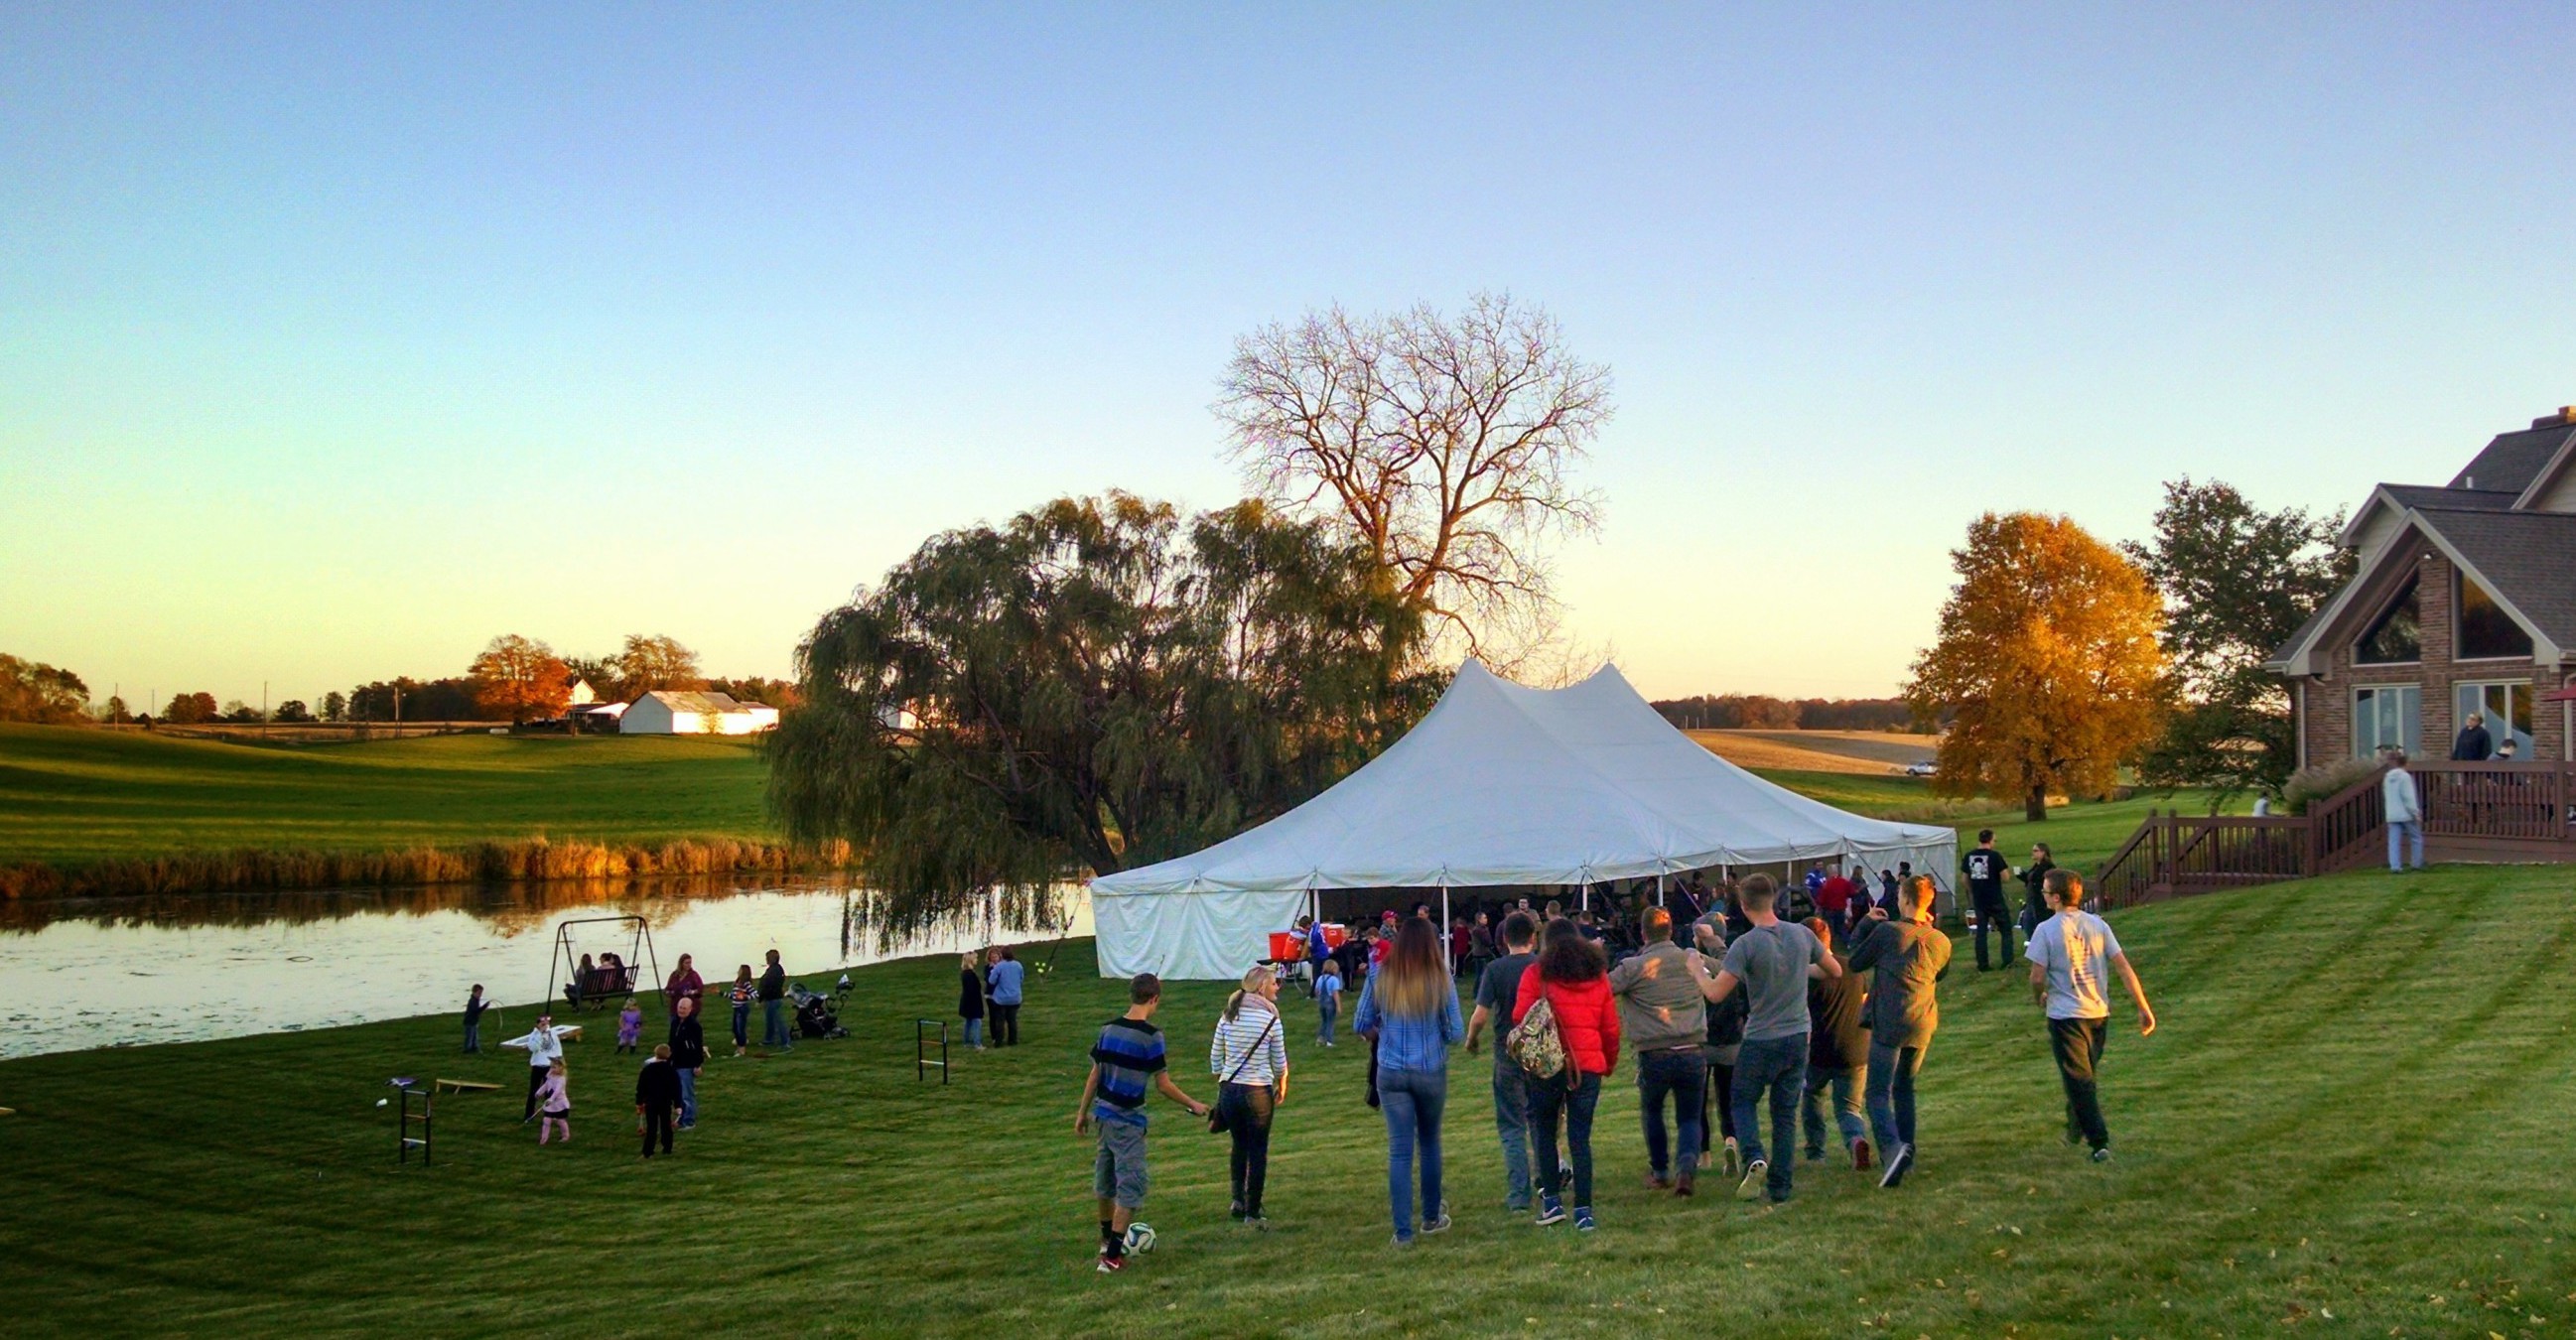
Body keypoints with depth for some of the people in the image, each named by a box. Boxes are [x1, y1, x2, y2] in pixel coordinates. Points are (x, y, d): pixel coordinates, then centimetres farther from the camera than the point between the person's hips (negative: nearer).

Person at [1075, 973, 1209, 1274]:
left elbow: (1094, 1074, 9)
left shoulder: (1108, 1029, 3)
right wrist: (1194, 1105, 1)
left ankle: (1108, 1239, 41)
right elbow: (1163, 1083, -12)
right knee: (1131, 1188, 0)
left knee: (1105, 1181, 22)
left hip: (1104, 1114, 7)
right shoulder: (1150, 1036, -16)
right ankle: (1112, 1256, -4)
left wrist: (1083, 1112, 19)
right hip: (1128, 1122, -7)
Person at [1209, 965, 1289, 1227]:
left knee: (1239, 1145, 22)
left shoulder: (1228, 1016, 3)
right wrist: (1282, 1088, 16)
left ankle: (1238, 1199, 15)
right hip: (1258, 1092, -4)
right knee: (1258, 1151, 7)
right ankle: (1252, 1213, 9)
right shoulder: (1270, 1019, -7)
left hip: (1229, 1089, 4)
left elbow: (1215, 1058, 7)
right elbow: (1280, 1062, -1)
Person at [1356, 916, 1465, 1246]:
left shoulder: (1380, 977, -5)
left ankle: (1403, 1231, 2)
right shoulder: (1440, 978, -9)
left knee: (1399, 1150, 3)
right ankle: (1432, 1217, 31)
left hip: (1391, 1073, 0)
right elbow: (1456, 1032, -6)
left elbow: (1361, 1026, 0)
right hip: (1431, 1071, 0)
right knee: (1429, 1144, 20)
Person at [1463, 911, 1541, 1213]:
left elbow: (1480, 1016, -14)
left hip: (1509, 1056, -2)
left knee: (1512, 1127, 4)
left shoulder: (1495, 969, -11)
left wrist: (1471, 1040, 5)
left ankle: (1518, 1196, 0)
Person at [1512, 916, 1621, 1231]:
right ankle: (1583, 1210, 0)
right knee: (1580, 1137, 4)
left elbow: (1520, 1019, -7)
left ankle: (1552, 1200, 10)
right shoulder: (1598, 975, 10)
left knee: (1545, 1130, 14)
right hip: (1589, 1064, 2)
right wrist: (1610, 1063, 22)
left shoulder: (1536, 974, 0)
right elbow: (1611, 1027, 12)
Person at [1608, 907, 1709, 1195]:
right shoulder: (1693, 961, 6)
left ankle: (1660, 1172, 28)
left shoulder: (1633, 967, -5)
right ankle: (1687, 1164, -15)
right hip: (1692, 1054, 2)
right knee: (1689, 1118, 11)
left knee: (1651, 1112, 24)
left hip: (1653, 1055, -2)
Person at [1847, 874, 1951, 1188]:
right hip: (1923, 1025, 5)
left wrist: (1867, 924, 13)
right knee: (1904, 1089, 20)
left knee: (1878, 1092, -5)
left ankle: (1892, 1147, -28)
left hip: (1889, 1023, -5)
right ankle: (1906, 1157, 21)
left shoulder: (1886, 931, -10)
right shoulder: (1941, 941, 5)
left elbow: (1855, 964, 3)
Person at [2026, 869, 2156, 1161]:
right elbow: (2123, 967, -2)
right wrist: (2144, 1008, 1)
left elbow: (2037, 977, -14)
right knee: (2088, 1075, 22)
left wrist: (2039, 997, 9)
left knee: (2078, 1080, -1)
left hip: (2065, 1015, -5)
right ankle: (2077, 1129, 38)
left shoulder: (2047, 930, -13)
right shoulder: (2098, 925, 1)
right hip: (2099, 1013, 5)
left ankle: (2100, 1143, -8)